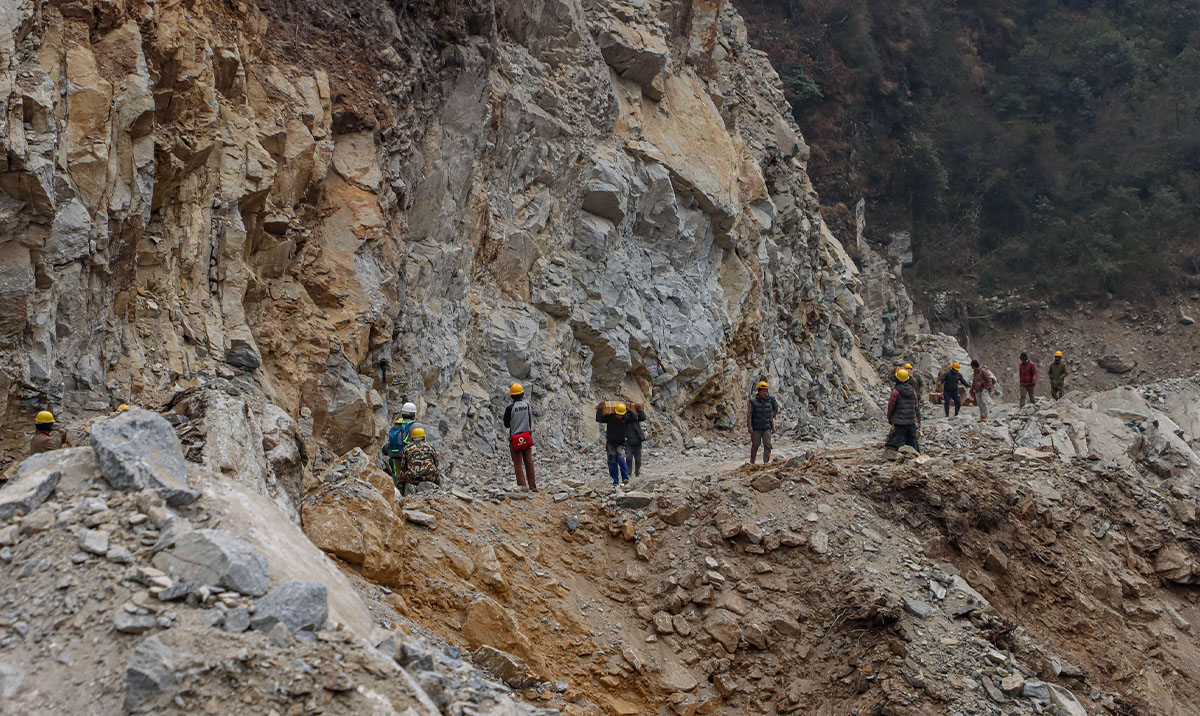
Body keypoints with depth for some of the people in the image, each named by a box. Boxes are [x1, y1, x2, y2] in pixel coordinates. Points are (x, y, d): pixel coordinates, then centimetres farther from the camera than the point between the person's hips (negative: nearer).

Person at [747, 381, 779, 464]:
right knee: (755, 445, 2)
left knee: (767, 445, -8)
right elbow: (749, 415, -6)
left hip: (766, 428, 3)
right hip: (756, 428, -3)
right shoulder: (753, 401, -5)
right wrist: (749, 427, -12)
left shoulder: (768, 401, 7)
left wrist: (772, 426, 13)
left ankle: (766, 461, -9)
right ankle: (752, 462, 18)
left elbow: (770, 415, 15)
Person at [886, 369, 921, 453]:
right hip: (912, 423, 5)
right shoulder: (913, 391, 5)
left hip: (899, 423, -5)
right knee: (912, 444, 12)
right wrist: (918, 421, 17)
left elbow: (891, 407, -4)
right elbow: (917, 407, 9)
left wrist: (889, 419, 12)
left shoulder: (896, 391, -11)